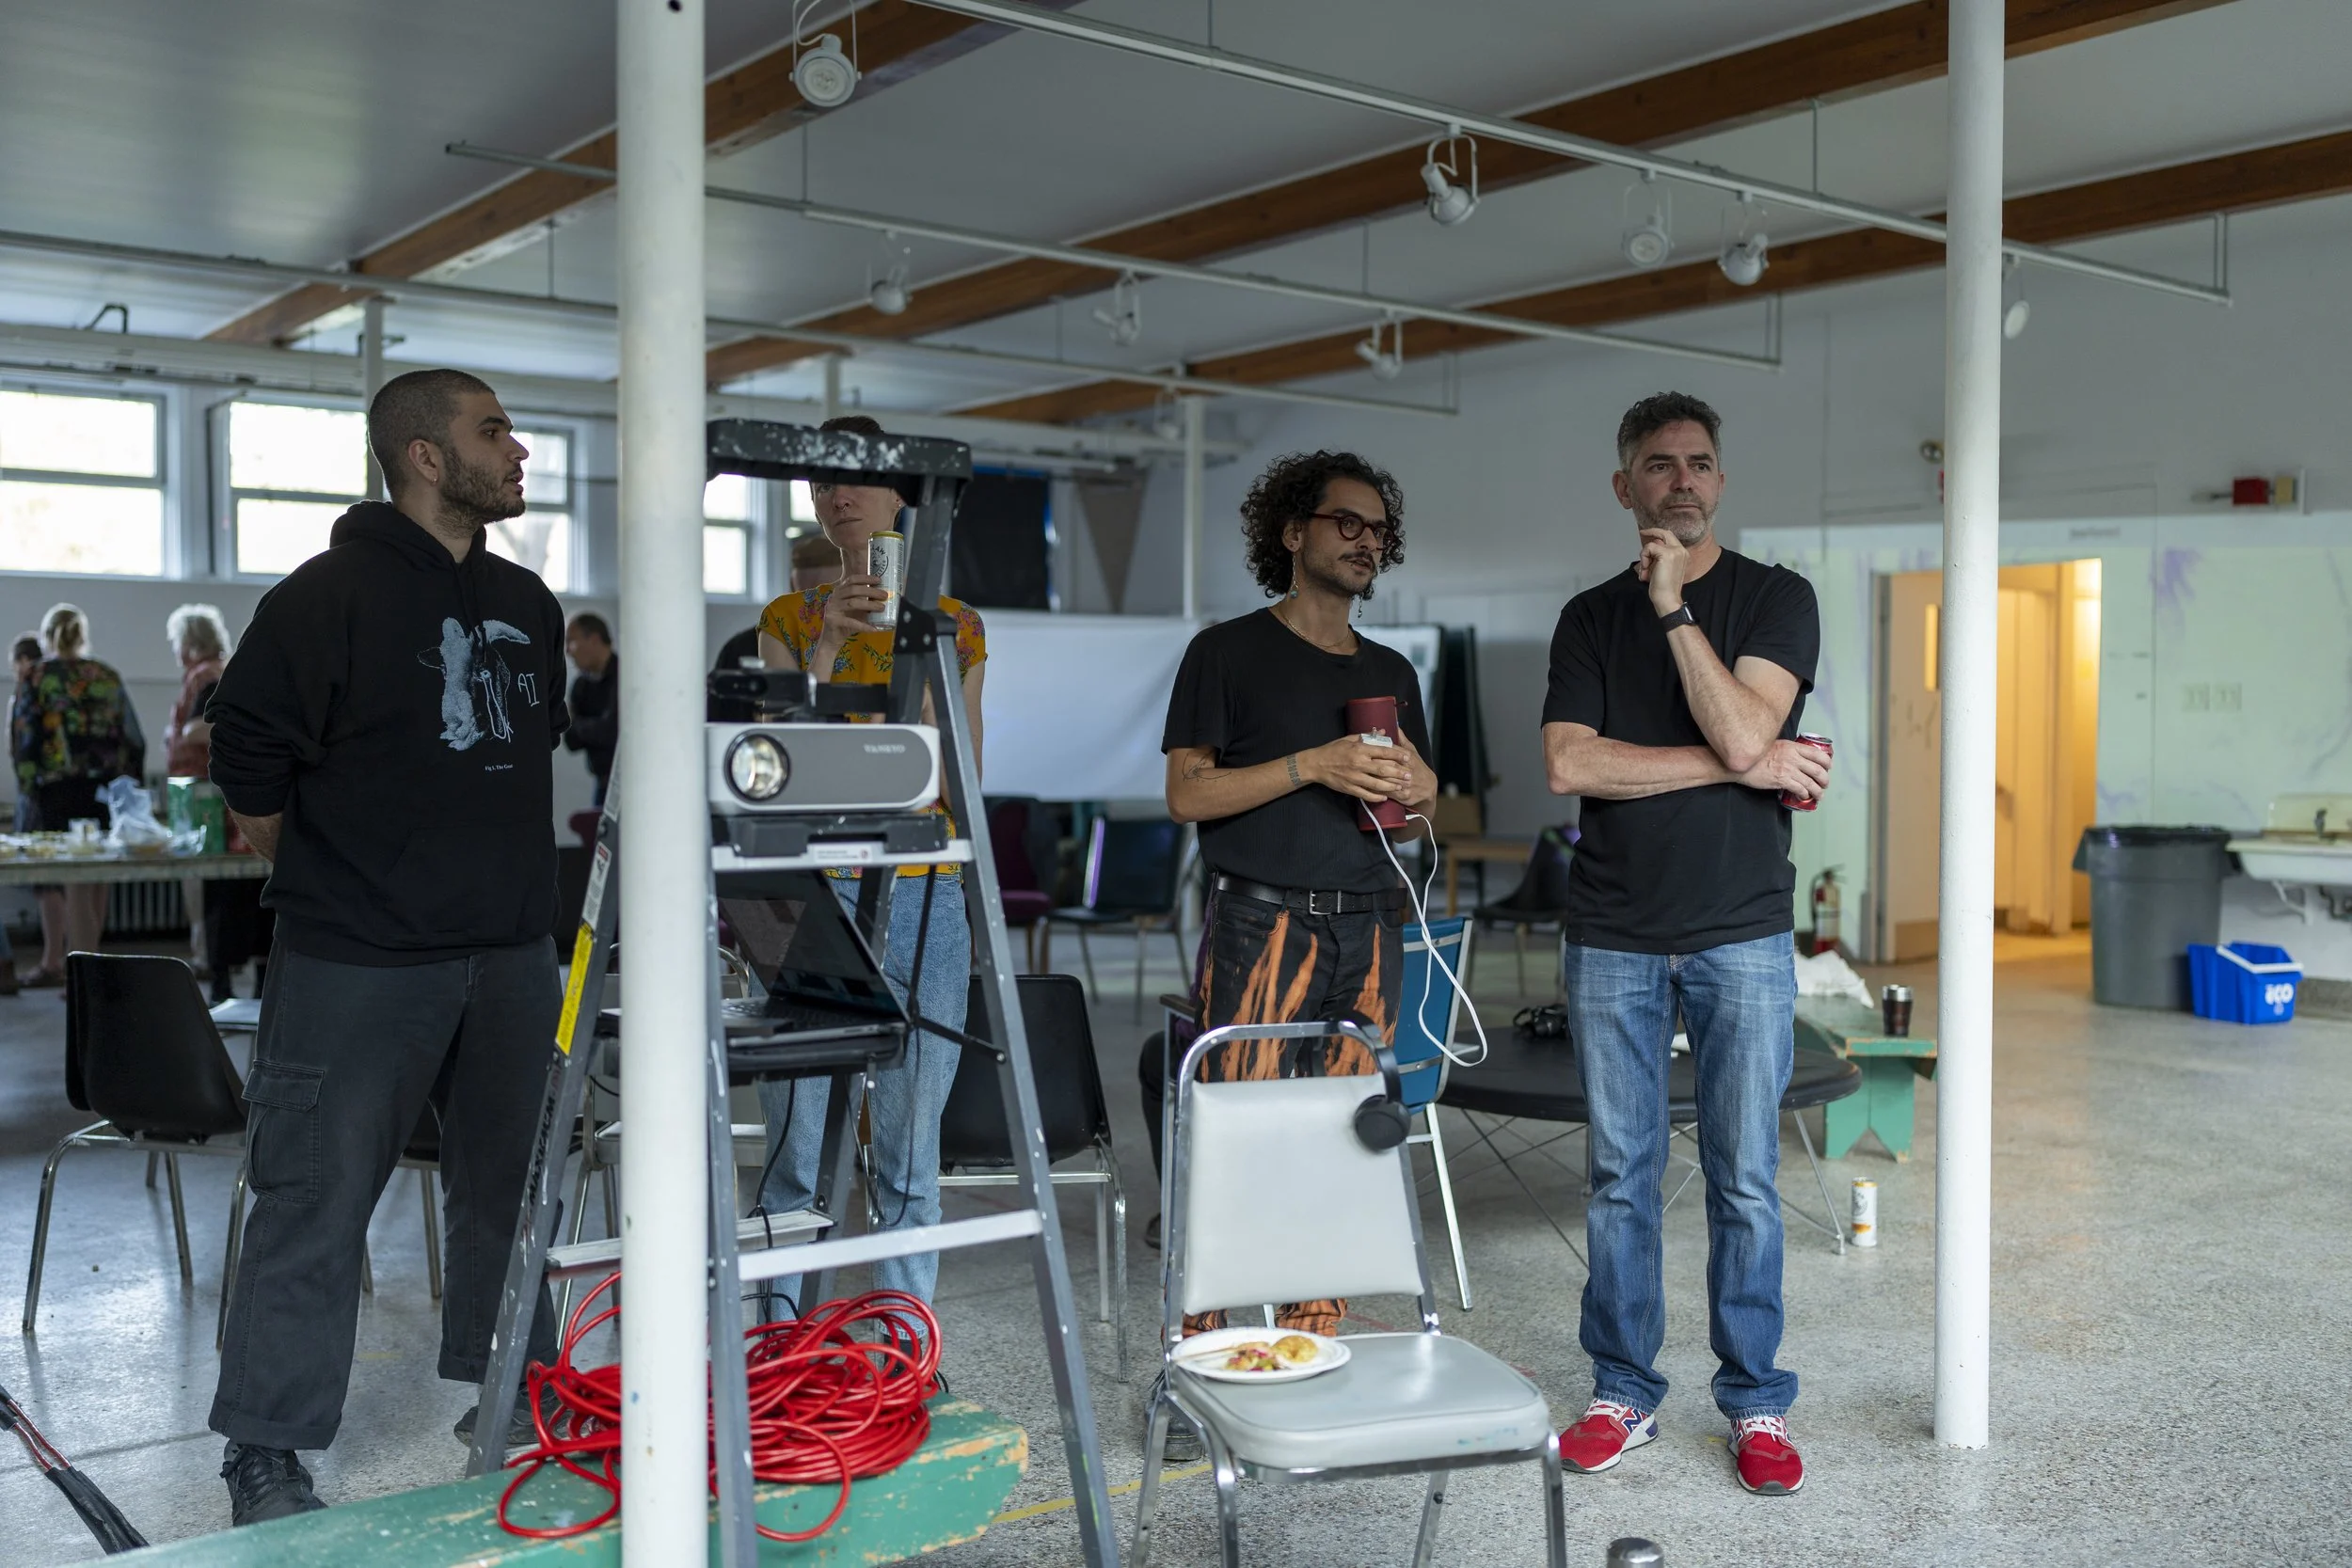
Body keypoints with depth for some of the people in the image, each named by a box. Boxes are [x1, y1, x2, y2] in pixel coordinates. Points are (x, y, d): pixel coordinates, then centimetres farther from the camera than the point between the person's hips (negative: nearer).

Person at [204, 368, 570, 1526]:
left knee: (506, 1188, 15)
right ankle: (265, 1455, 10)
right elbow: (247, 744, -10)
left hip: (511, 956, 7)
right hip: (359, 962, -7)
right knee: (316, 1205, -1)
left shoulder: (527, 605, 12)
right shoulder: (335, 592, -11)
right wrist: (314, 863, 0)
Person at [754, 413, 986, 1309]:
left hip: (922, 900, 0)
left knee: (910, 1154, 5)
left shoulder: (956, 624, 9)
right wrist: (826, 648, -11)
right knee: (797, 1146, 1)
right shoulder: (790, 619, 9)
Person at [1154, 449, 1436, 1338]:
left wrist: (1416, 794, 1)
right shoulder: (1230, 652, 4)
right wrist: (1312, 766, -14)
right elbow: (1186, 794, -4)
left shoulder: (1392, 673, 20)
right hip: (1263, 922, -5)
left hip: (1368, 928, 5)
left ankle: (1314, 1349, 14)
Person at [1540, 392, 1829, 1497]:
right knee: (1620, 1175, 8)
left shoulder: (1775, 599, 2)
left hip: (1741, 933, -2)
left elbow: (1741, 728, -14)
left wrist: (1675, 609, -14)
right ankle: (1623, 1392, 20)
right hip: (1612, 937, 2)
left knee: (1744, 1180, 3)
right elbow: (1571, 764, -7)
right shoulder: (1590, 618, 8)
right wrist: (1744, 765, -10)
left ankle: (1757, 1403, 16)